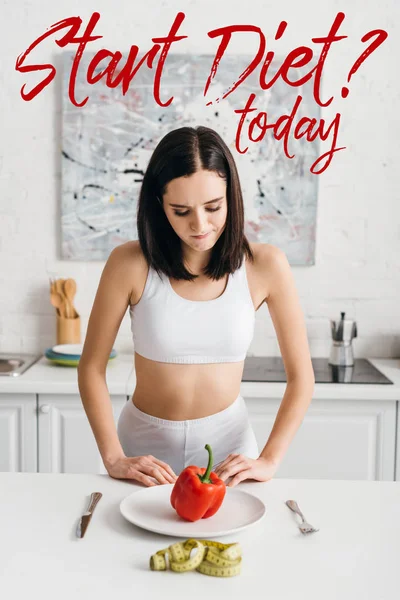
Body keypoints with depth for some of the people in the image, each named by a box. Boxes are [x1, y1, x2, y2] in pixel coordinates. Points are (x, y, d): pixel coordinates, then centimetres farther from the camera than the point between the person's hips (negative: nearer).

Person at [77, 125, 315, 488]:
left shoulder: (265, 265, -10)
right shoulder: (131, 264, -12)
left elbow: (301, 377, -4)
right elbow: (92, 368, -4)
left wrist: (269, 460, -12)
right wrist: (113, 458, -12)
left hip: (228, 443, 1)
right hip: (144, 444, 0)